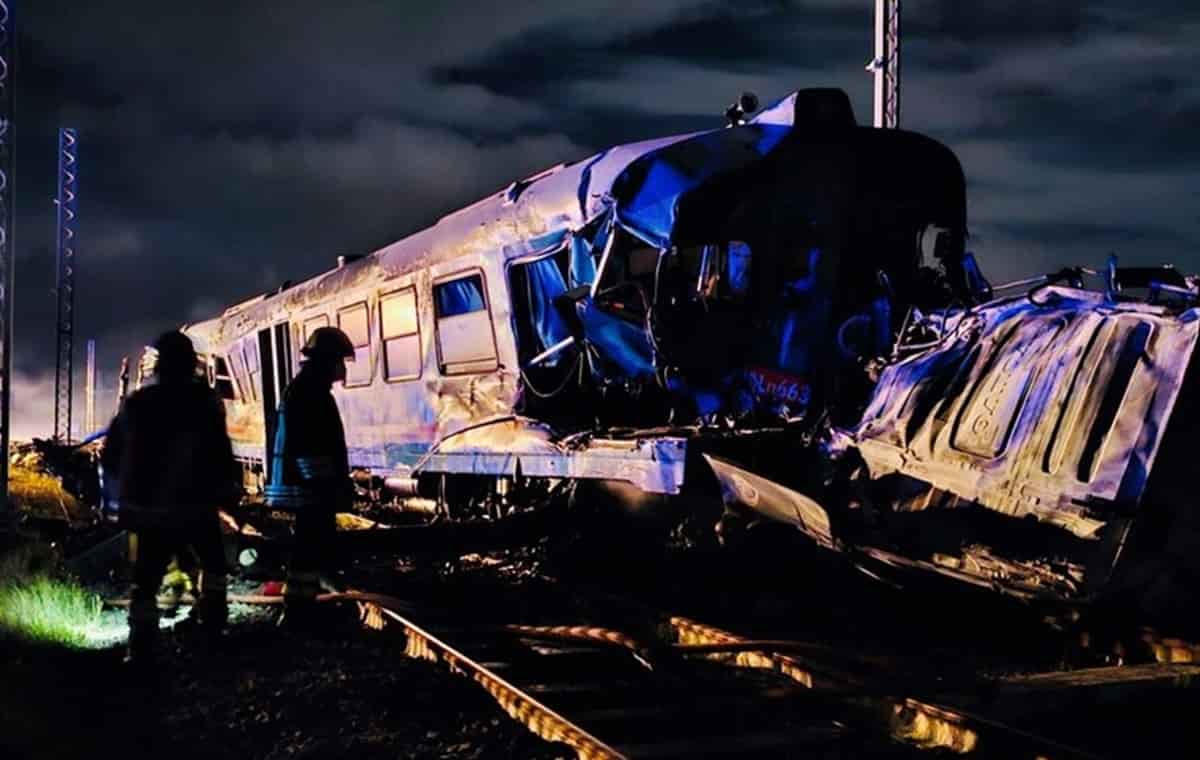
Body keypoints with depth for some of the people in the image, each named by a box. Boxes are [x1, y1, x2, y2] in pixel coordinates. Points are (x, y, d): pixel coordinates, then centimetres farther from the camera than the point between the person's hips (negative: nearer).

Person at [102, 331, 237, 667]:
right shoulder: (204, 402, -10)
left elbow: (111, 454, 8)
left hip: (148, 506, 3)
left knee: (147, 575, 6)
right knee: (212, 561, 22)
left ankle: (142, 643, -3)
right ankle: (211, 619, 21)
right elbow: (219, 452, -14)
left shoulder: (136, 404, 3)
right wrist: (228, 491, -1)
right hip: (194, 503, -3)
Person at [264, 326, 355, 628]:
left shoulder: (308, 389, 19)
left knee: (313, 546, 15)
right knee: (311, 548, -9)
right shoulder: (308, 391, -15)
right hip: (312, 487, -11)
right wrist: (324, 484, -25)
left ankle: (302, 609, 22)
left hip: (311, 486, 11)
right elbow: (309, 446, -23)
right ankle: (298, 612, -7)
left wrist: (338, 483, 27)